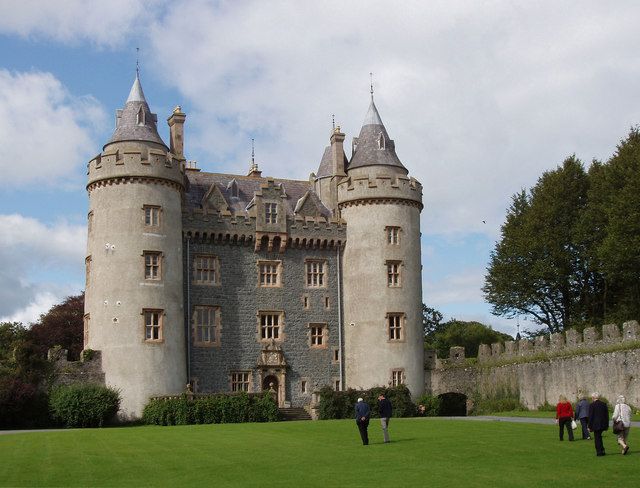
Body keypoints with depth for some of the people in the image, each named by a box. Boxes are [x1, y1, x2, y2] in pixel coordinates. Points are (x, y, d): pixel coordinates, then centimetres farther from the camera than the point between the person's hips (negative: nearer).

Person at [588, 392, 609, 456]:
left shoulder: (592, 405, -11)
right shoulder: (604, 404, 5)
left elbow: (590, 416, -10)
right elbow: (607, 415, 9)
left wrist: (590, 426, -4)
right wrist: (607, 425, 16)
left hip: (596, 424, -6)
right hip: (603, 424, 6)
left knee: (597, 438, 2)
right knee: (599, 437, 19)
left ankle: (599, 452, 3)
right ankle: (602, 450, 15)